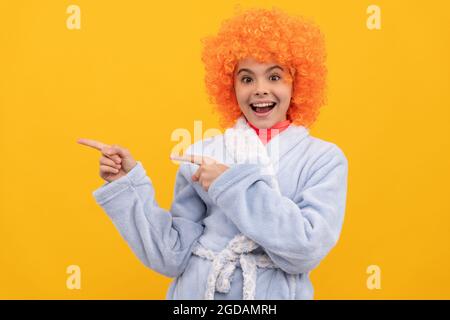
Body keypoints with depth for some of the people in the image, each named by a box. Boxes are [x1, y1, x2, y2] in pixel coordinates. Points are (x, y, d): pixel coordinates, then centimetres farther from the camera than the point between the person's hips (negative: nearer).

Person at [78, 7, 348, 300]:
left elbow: (306, 250, -19)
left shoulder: (325, 158, -6)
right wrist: (127, 184, -14)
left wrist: (232, 185, -19)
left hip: (274, 293, -1)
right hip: (195, 290, 1)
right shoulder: (201, 155, -4)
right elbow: (171, 257, -6)